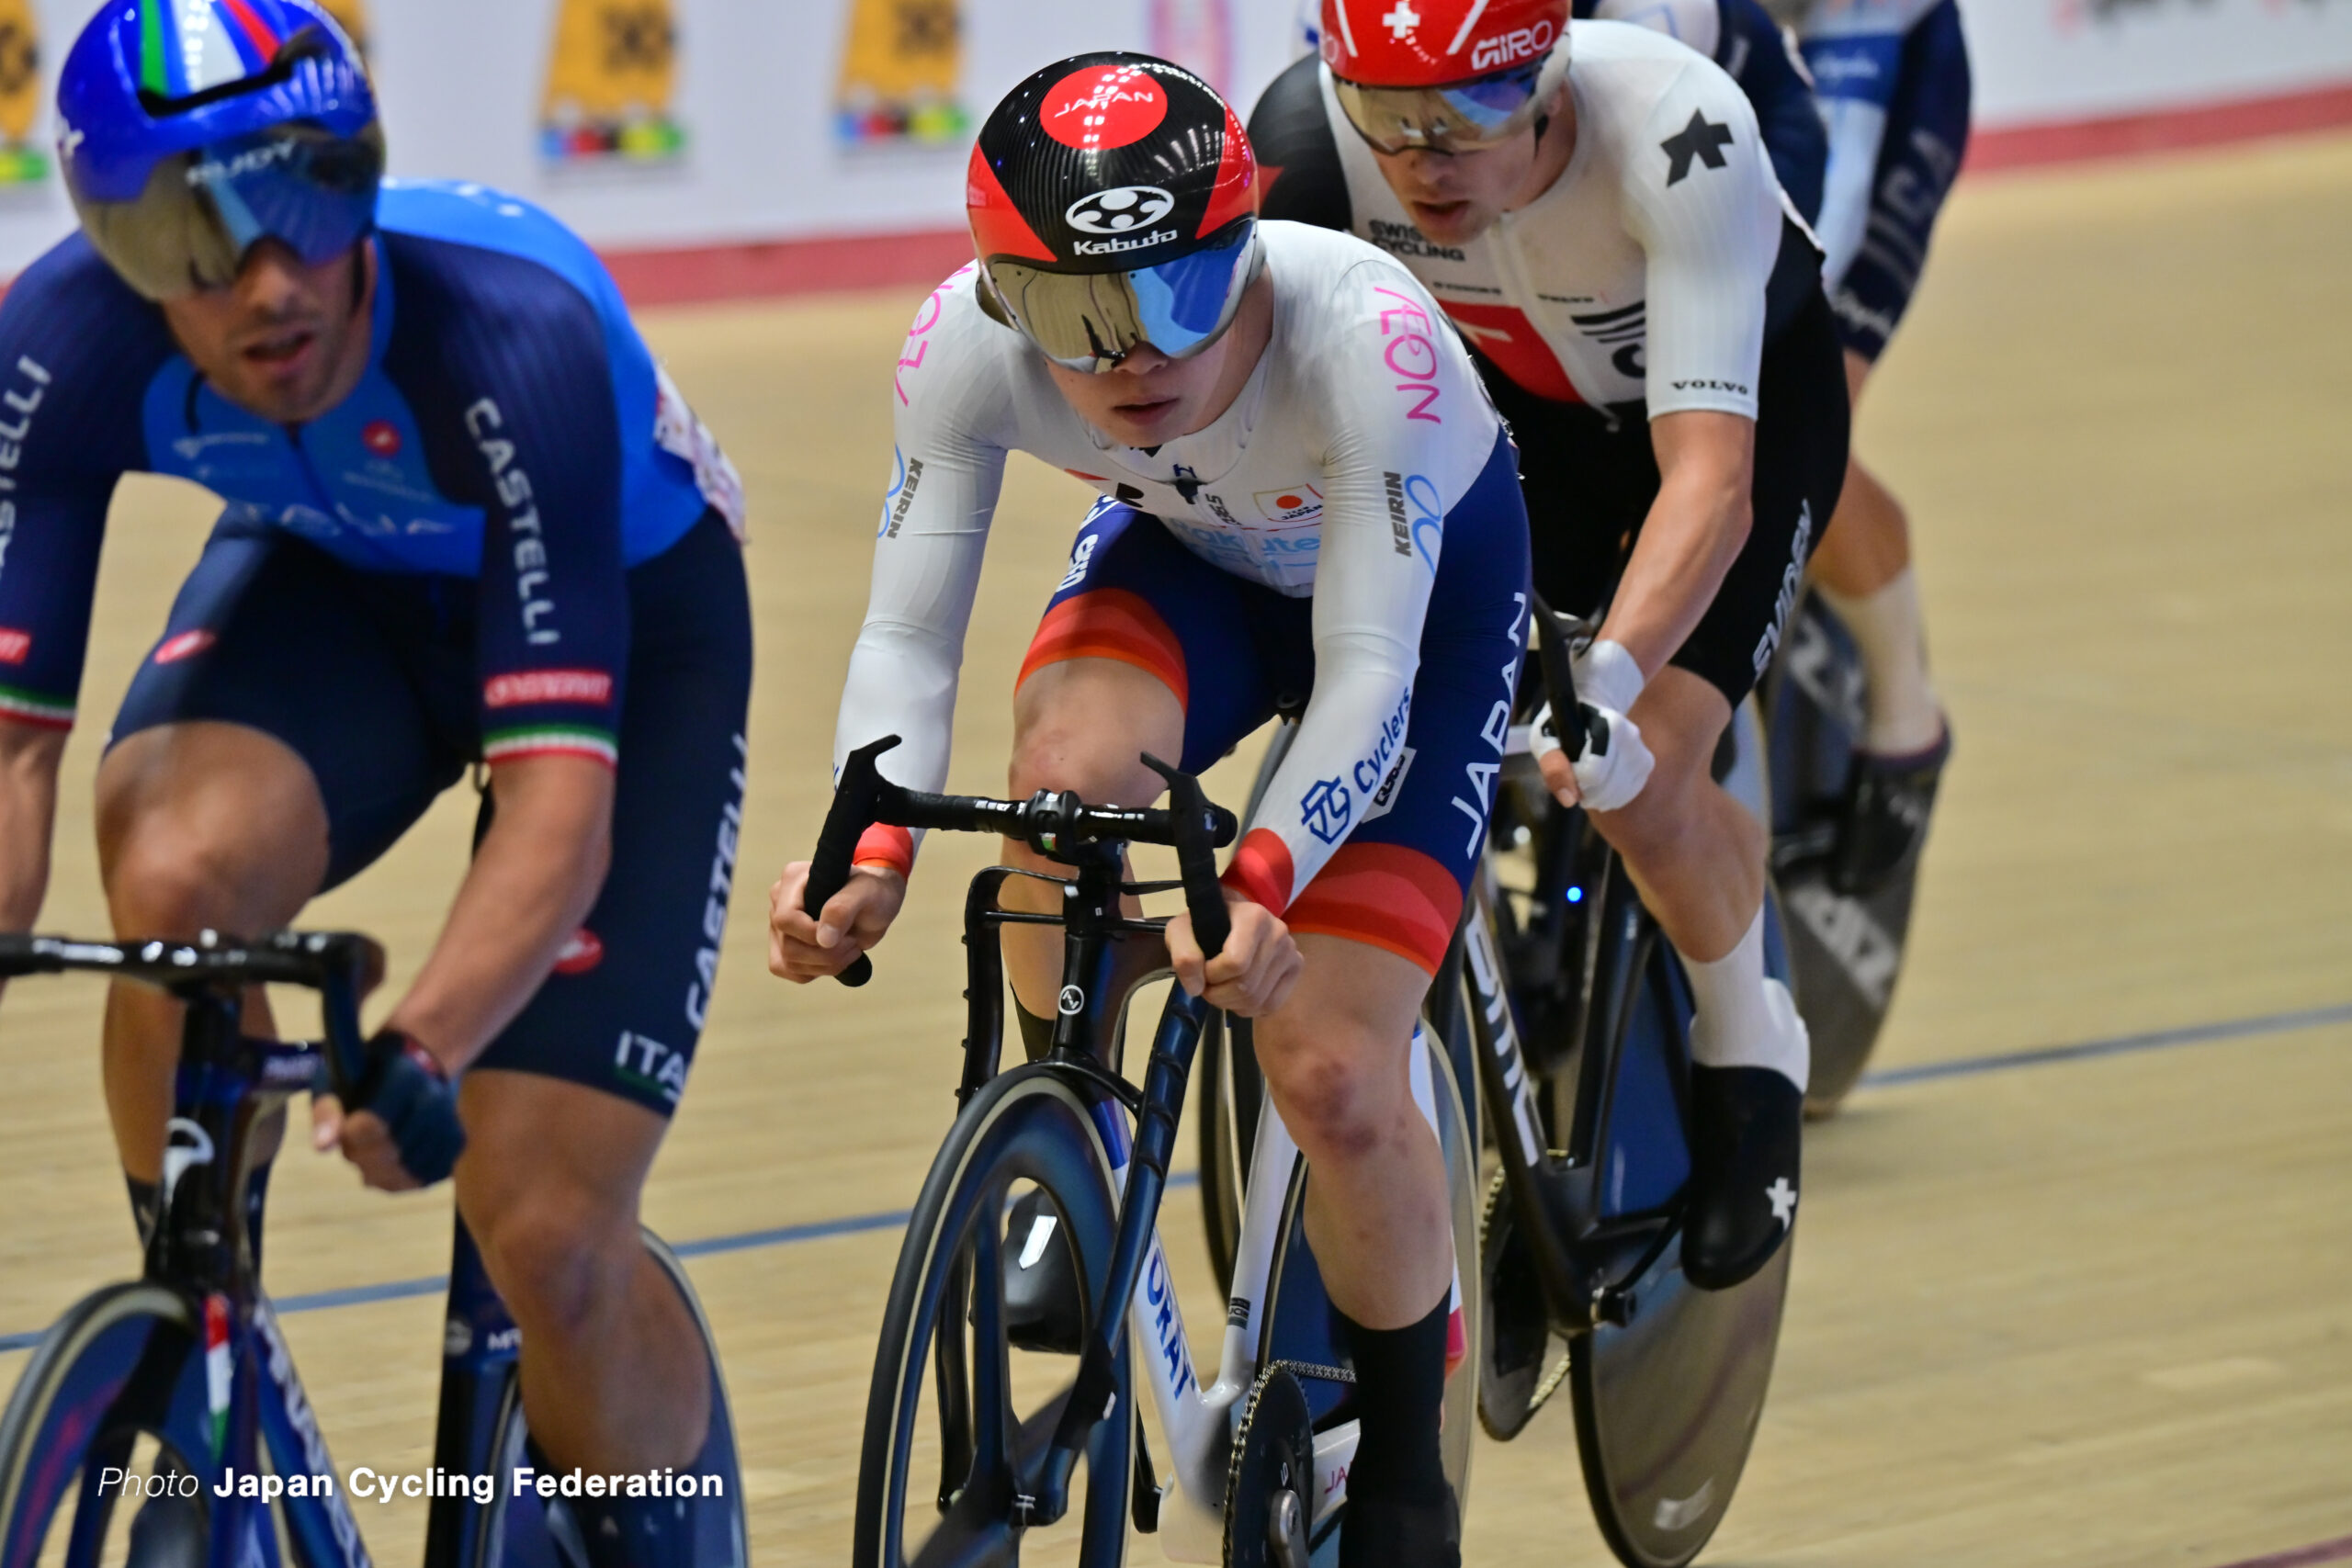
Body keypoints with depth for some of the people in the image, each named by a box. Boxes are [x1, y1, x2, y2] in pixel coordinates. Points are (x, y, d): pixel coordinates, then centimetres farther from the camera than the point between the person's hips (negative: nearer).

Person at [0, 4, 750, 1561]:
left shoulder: (513, 336, -40)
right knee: (175, 873, -32)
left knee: (547, 1237, -13)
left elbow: (558, 807, -45)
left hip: (631, 611, -3)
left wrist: (421, 1054, -61)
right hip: (336, 578, 3)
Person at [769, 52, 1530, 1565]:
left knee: (1335, 1078, -14)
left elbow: (1367, 674, -41)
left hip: (1425, 583, -3)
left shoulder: (1362, 332, -42)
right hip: (1188, 553, 3)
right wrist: (874, 849, -48)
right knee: (1070, 765, -35)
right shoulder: (967, 344, -32)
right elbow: (908, 631, -29)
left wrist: (1265, 883, -58)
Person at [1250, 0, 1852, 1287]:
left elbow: (1709, 477, -48)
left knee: (1639, 781, -20)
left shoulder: (1674, 135, -41)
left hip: (1752, 390, -4)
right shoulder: (1308, 131, -32)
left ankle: (1749, 1049, 9)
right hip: (1527, 397, 4)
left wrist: (1606, 685, -61)